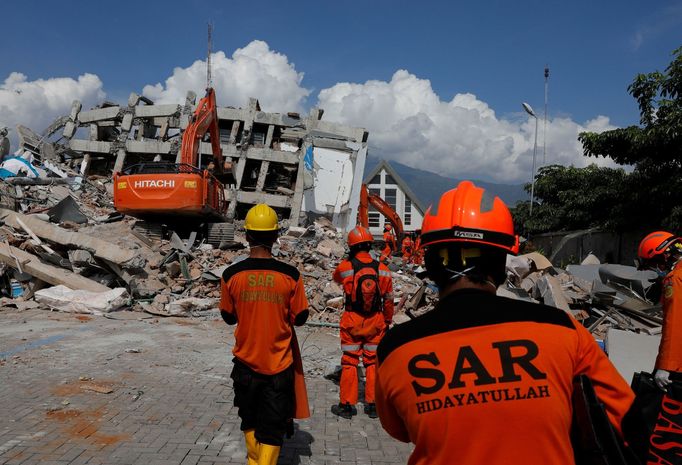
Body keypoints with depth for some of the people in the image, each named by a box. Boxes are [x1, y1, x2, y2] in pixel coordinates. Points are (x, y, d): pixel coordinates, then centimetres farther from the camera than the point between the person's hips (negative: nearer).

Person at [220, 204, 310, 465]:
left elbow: (229, 318, 2)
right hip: (279, 365, -2)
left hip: (245, 363, 2)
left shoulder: (232, 275, -11)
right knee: (272, 428, 10)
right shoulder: (290, 275, -15)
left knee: (250, 421, 23)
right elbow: (300, 318, -4)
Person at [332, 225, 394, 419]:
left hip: (352, 322, -2)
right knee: (373, 363, 13)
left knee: (349, 363, 9)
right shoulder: (382, 269, -5)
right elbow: (388, 300, 3)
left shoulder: (345, 267, -12)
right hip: (375, 322, 2)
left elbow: (336, 277, 14)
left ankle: (347, 404, 15)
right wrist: (387, 321, 16)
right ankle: (373, 404, 19)